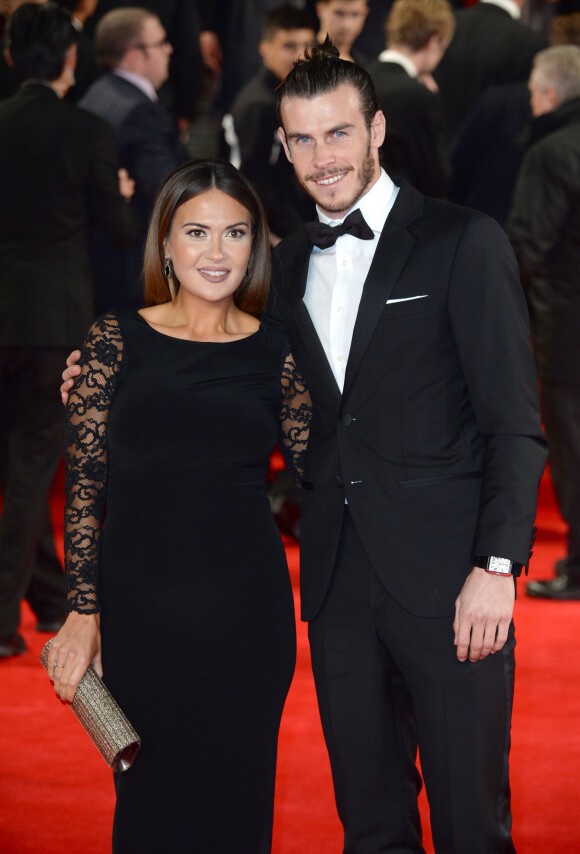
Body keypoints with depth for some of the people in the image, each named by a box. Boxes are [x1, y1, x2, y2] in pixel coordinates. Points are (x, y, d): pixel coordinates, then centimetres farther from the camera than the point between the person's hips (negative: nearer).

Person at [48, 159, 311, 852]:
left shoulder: (275, 357, 4)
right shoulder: (118, 341, 0)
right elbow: (83, 486, -1)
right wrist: (83, 614, -5)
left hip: (244, 612, 1)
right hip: (138, 610, -1)